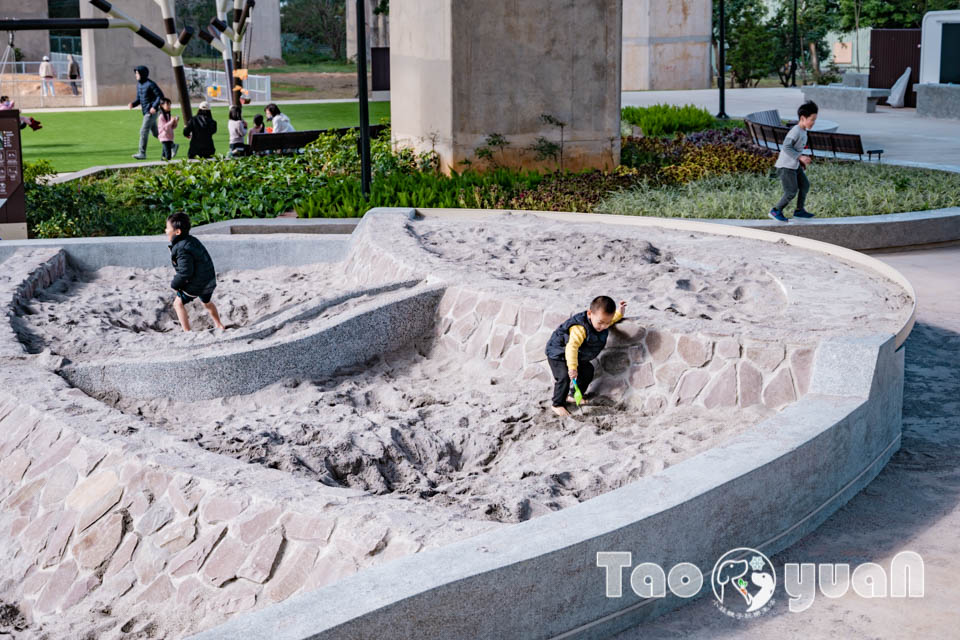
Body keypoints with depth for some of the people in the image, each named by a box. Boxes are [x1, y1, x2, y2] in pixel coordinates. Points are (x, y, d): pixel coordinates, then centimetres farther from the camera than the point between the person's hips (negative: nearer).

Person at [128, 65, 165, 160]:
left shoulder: (150, 84, -14)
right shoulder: (139, 84, 13)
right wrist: (133, 104, -2)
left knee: (144, 131, -11)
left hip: (151, 112, -9)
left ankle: (142, 153, -8)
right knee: (155, 133, 14)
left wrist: (154, 106, -25)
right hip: (145, 112, 9)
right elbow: (139, 99, 19)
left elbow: (160, 95, -15)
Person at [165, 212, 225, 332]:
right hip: (210, 281, 9)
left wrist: (174, 284, -12)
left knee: (178, 304, 10)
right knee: (207, 302, 33)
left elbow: (185, 272, -29)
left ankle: (187, 331, 8)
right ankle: (219, 325, 48)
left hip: (195, 285, -9)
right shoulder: (192, 240, 4)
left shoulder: (182, 249, -26)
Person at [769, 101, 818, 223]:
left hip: (794, 165, 10)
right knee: (791, 192, -9)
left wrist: (801, 161, 15)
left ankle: (799, 210, 23)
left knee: (805, 185, 12)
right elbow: (786, 147, -27)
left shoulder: (803, 131, 10)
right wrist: (800, 157, -29)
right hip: (785, 166, -10)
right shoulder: (795, 131, -20)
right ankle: (776, 211, 4)